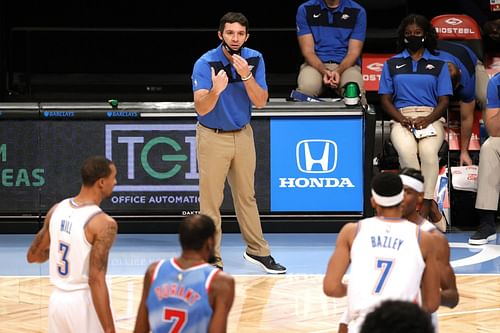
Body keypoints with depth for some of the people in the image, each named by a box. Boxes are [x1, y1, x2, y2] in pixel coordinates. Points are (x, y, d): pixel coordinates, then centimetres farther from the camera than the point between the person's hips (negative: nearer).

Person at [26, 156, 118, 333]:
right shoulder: (103, 223, -17)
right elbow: (96, 280, -22)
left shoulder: (56, 210, 3)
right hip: (84, 304, -7)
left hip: (58, 300, 7)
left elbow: (33, 256, 14)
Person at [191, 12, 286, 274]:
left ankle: (257, 251, 28)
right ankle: (212, 259, 6)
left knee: (246, 195, 17)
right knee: (211, 201, -2)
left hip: (243, 134, 4)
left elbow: (260, 101, -11)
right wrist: (216, 90, -47)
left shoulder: (254, 59, -6)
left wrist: (246, 75, -27)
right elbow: (202, 108, -26)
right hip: (213, 137, -4)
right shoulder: (205, 63, -19)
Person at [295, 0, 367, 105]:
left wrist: (338, 72, -21)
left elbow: (354, 52, -1)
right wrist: (324, 72, -21)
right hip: (316, 64, 0)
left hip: (346, 65, 0)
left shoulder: (357, 11, 4)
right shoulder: (305, 10, 4)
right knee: (307, 87, -36)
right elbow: (307, 50, -2)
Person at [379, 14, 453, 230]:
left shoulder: (438, 64, 15)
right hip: (401, 118, 0)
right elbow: (385, 99, 11)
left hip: (431, 117, 0)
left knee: (428, 151, -35)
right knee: (407, 151, -34)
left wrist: (427, 120, -11)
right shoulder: (392, 64, 17)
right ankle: (430, 207, -27)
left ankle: (424, 204, -30)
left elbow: (444, 101, 9)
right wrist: (402, 119, -8)